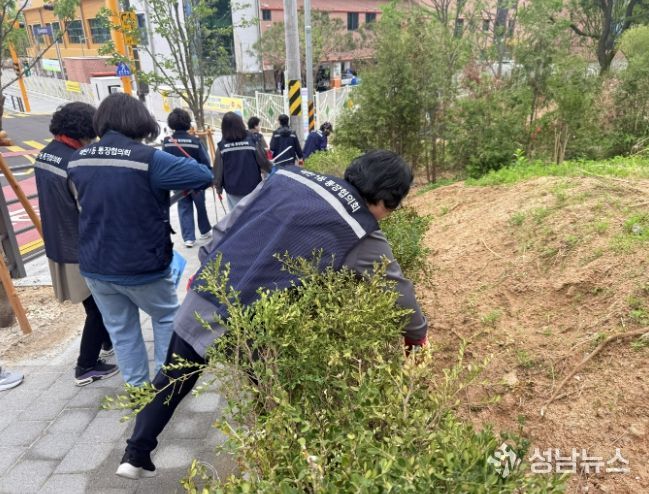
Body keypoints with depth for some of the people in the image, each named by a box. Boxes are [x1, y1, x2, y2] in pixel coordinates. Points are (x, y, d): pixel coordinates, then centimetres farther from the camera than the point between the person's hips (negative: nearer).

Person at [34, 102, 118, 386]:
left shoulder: (44, 155, 4)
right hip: (81, 251, -9)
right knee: (98, 307, 8)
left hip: (57, 245, 9)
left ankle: (107, 339, 45)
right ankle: (87, 367, 18)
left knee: (98, 302, 26)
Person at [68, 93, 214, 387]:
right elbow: (204, 176, -20)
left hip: (95, 266, 5)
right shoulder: (148, 159, -21)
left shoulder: (77, 160, 1)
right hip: (141, 267, -5)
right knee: (167, 318, 20)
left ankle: (137, 388, 32)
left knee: (120, 329, 19)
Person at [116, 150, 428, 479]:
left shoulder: (289, 176, 7)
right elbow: (397, 288, 5)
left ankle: (135, 456, 41)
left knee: (172, 381, 26)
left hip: (204, 297, 5)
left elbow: (230, 222, 9)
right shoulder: (362, 236, -6)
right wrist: (418, 334, 23)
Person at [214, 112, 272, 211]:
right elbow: (263, 162, -2)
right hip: (252, 188, 0)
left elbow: (218, 169, -2)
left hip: (232, 190, 1)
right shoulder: (252, 141, -8)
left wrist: (218, 187, 12)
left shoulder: (222, 145, -6)